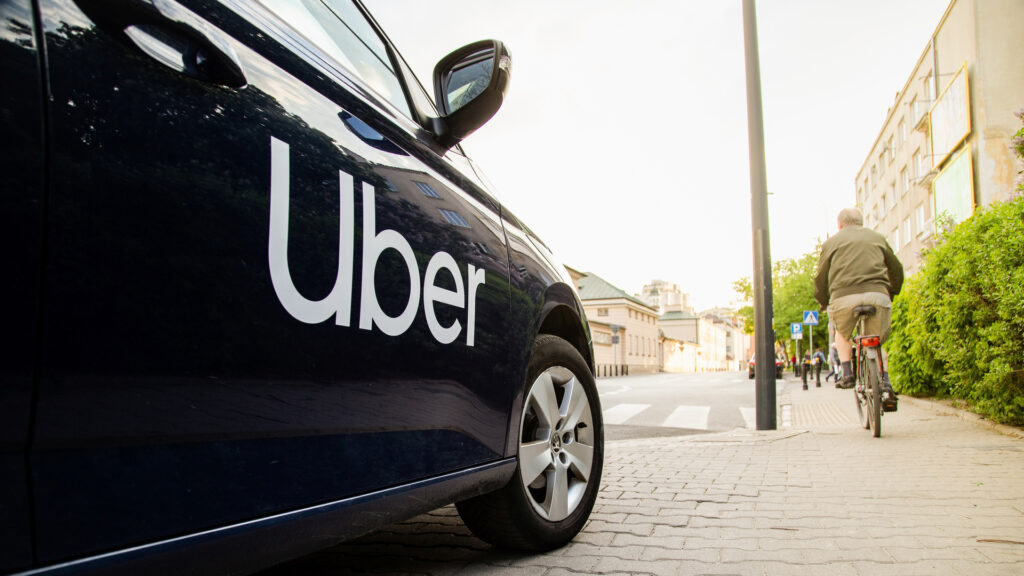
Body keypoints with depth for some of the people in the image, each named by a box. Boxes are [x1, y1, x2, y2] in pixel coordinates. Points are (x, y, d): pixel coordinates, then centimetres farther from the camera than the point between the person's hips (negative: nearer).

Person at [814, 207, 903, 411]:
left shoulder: (831, 242, 19)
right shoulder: (877, 238, 25)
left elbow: (820, 278, 17)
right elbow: (896, 269, 31)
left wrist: (823, 302, 32)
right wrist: (891, 293, 46)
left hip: (844, 297, -1)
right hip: (877, 295, 1)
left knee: (842, 335, 28)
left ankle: (847, 373, 11)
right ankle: (885, 384, 0)